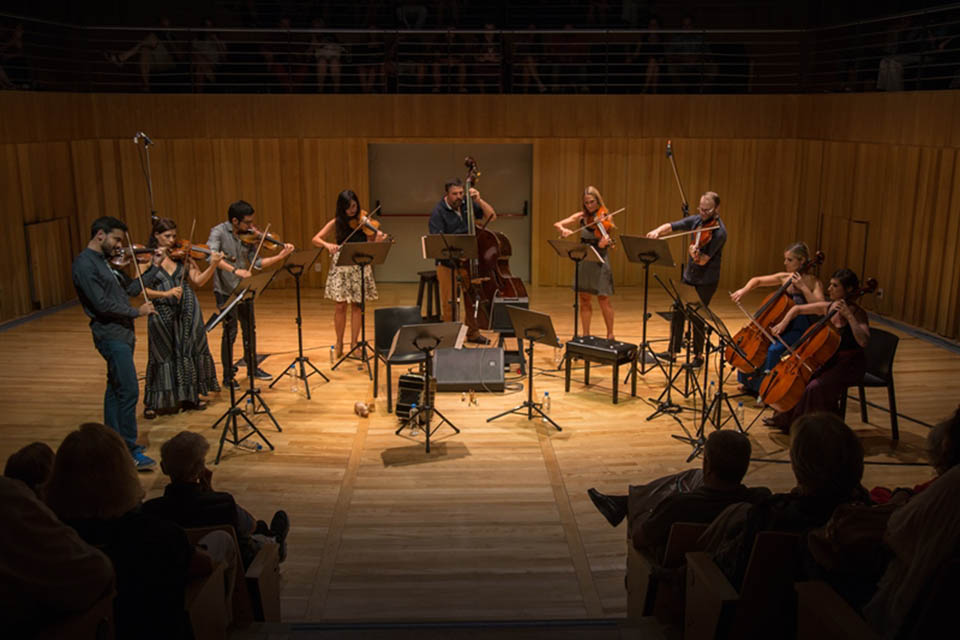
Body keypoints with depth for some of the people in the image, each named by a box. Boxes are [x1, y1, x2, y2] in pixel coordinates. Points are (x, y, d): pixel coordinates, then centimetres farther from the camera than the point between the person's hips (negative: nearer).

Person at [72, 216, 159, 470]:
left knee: (116, 389, 16)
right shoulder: (85, 264, -15)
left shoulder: (106, 261, 14)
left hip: (122, 333, 10)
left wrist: (154, 266, 11)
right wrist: (137, 312, -13)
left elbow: (130, 288, 16)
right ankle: (130, 451, -6)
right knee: (130, 391, -12)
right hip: (110, 335, -10)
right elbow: (102, 304, -21)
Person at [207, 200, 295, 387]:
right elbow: (211, 256, -29)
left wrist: (280, 256, -12)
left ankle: (252, 368, 32)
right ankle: (227, 375, 10)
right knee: (230, 332, -4)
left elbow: (256, 263, 0)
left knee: (249, 329, 15)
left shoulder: (248, 236, 1)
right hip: (225, 291, -6)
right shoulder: (219, 232, -13)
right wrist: (235, 270, -39)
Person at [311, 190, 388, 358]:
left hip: (360, 266, 0)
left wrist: (379, 239, -28)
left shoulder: (364, 219, 0)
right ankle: (339, 343, 17)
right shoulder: (337, 222, 1)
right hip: (341, 266, 0)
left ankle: (354, 343, 15)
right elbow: (315, 239, -3)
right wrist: (327, 245, -23)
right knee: (340, 306, 0)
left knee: (356, 305, 4)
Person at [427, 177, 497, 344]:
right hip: (447, 263, -5)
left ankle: (472, 333, 28)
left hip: (468, 260, 5)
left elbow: (492, 216, 6)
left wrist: (479, 200, -8)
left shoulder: (467, 205, 3)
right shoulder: (438, 212, -11)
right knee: (449, 303, -1)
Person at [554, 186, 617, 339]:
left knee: (603, 299, -2)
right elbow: (557, 224, -1)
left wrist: (604, 242, -40)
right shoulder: (581, 217, 4)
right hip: (583, 261, 4)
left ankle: (610, 335, 9)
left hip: (599, 261, -3)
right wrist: (563, 230, -23)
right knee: (584, 299, 6)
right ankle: (586, 335, 15)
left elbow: (602, 244, -17)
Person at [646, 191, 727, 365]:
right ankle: (672, 351, 21)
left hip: (706, 280, -6)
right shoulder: (696, 220, 0)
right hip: (689, 276, 6)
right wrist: (658, 231, -22)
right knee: (677, 312, 9)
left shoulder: (719, 231, -19)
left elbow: (704, 260, -24)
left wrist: (696, 254, -45)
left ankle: (698, 356, 16)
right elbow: (671, 226, -2)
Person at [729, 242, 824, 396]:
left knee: (773, 349, -29)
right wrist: (744, 290, -5)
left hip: (798, 330, -6)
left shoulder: (812, 282, -11)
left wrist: (802, 287, -27)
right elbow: (757, 280, 14)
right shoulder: (783, 277, 4)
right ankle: (748, 382, 10)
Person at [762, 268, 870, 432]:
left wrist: (849, 316, -33)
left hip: (850, 364, -7)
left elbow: (863, 341, -32)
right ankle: (787, 420, 18)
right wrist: (783, 323, -1)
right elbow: (797, 309, 16)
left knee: (815, 387, -26)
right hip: (830, 359, 7)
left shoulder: (858, 313, -16)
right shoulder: (827, 307, 2)